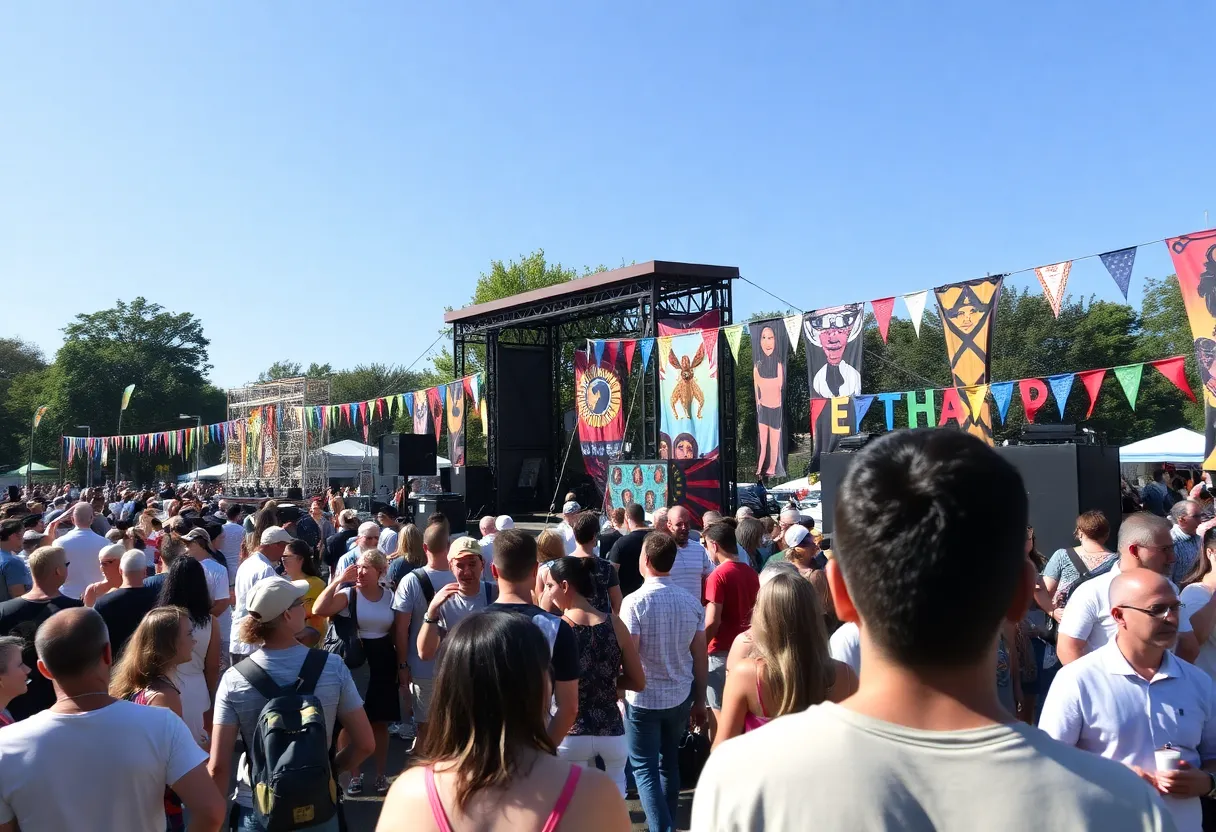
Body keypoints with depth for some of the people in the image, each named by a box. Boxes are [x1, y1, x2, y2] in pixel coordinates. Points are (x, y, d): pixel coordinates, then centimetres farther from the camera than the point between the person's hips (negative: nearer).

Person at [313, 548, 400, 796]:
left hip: (382, 664, 2)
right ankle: (354, 775, 22)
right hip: (353, 663, -2)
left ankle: (381, 775, 23)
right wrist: (338, 580, -22)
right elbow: (318, 610, -24)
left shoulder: (390, 597, 2)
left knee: (380, 723, 10)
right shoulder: (348, 594, -7)